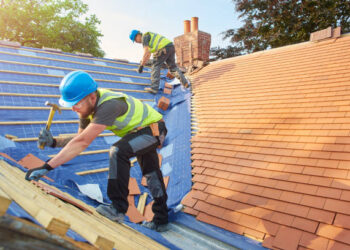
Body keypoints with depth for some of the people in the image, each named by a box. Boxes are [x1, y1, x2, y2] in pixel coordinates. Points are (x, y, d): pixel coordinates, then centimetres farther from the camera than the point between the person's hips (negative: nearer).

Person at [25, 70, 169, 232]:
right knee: (151, 174, 17)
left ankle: (118, 208, -20)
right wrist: (54, 142, -18)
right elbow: (80, 138, -3)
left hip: (154, 128, -10)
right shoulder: (88, 105, -10)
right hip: (142, 130, 10)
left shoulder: (108, 105, -39)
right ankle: (160, 220, 34)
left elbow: (82, 142, -44)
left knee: (118, 151, -32)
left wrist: (47, 167, -42)